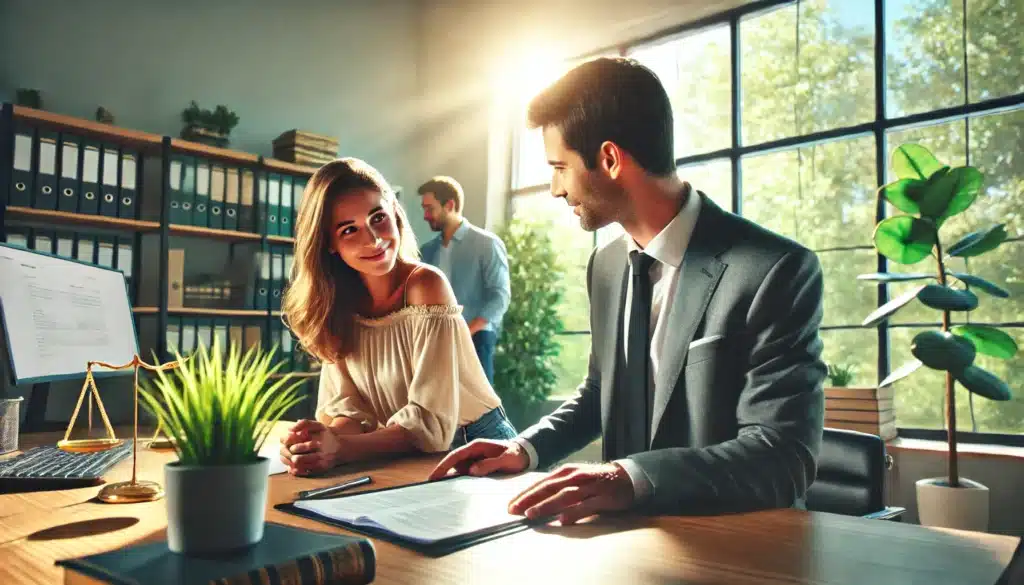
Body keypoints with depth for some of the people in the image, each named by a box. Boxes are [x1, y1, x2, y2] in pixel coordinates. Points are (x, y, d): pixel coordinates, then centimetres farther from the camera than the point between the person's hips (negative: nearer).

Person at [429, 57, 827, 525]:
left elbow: (784, 456, -20)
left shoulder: (776, 272, -16)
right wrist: (526, 448, 1)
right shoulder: (606, 265, 5)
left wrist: (632, 478, -33)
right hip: (632, 529, 5)